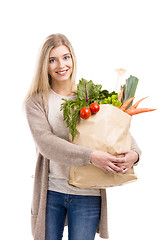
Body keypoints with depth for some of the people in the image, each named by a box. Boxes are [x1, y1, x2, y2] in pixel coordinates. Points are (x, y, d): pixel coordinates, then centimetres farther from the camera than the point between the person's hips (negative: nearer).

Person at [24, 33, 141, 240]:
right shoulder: (36, 101, -2)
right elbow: (46, 143, -16)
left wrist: (134, 153, -16)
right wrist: (90, 156, -28)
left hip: (87, 194, 1)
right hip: (50, 191, 0)